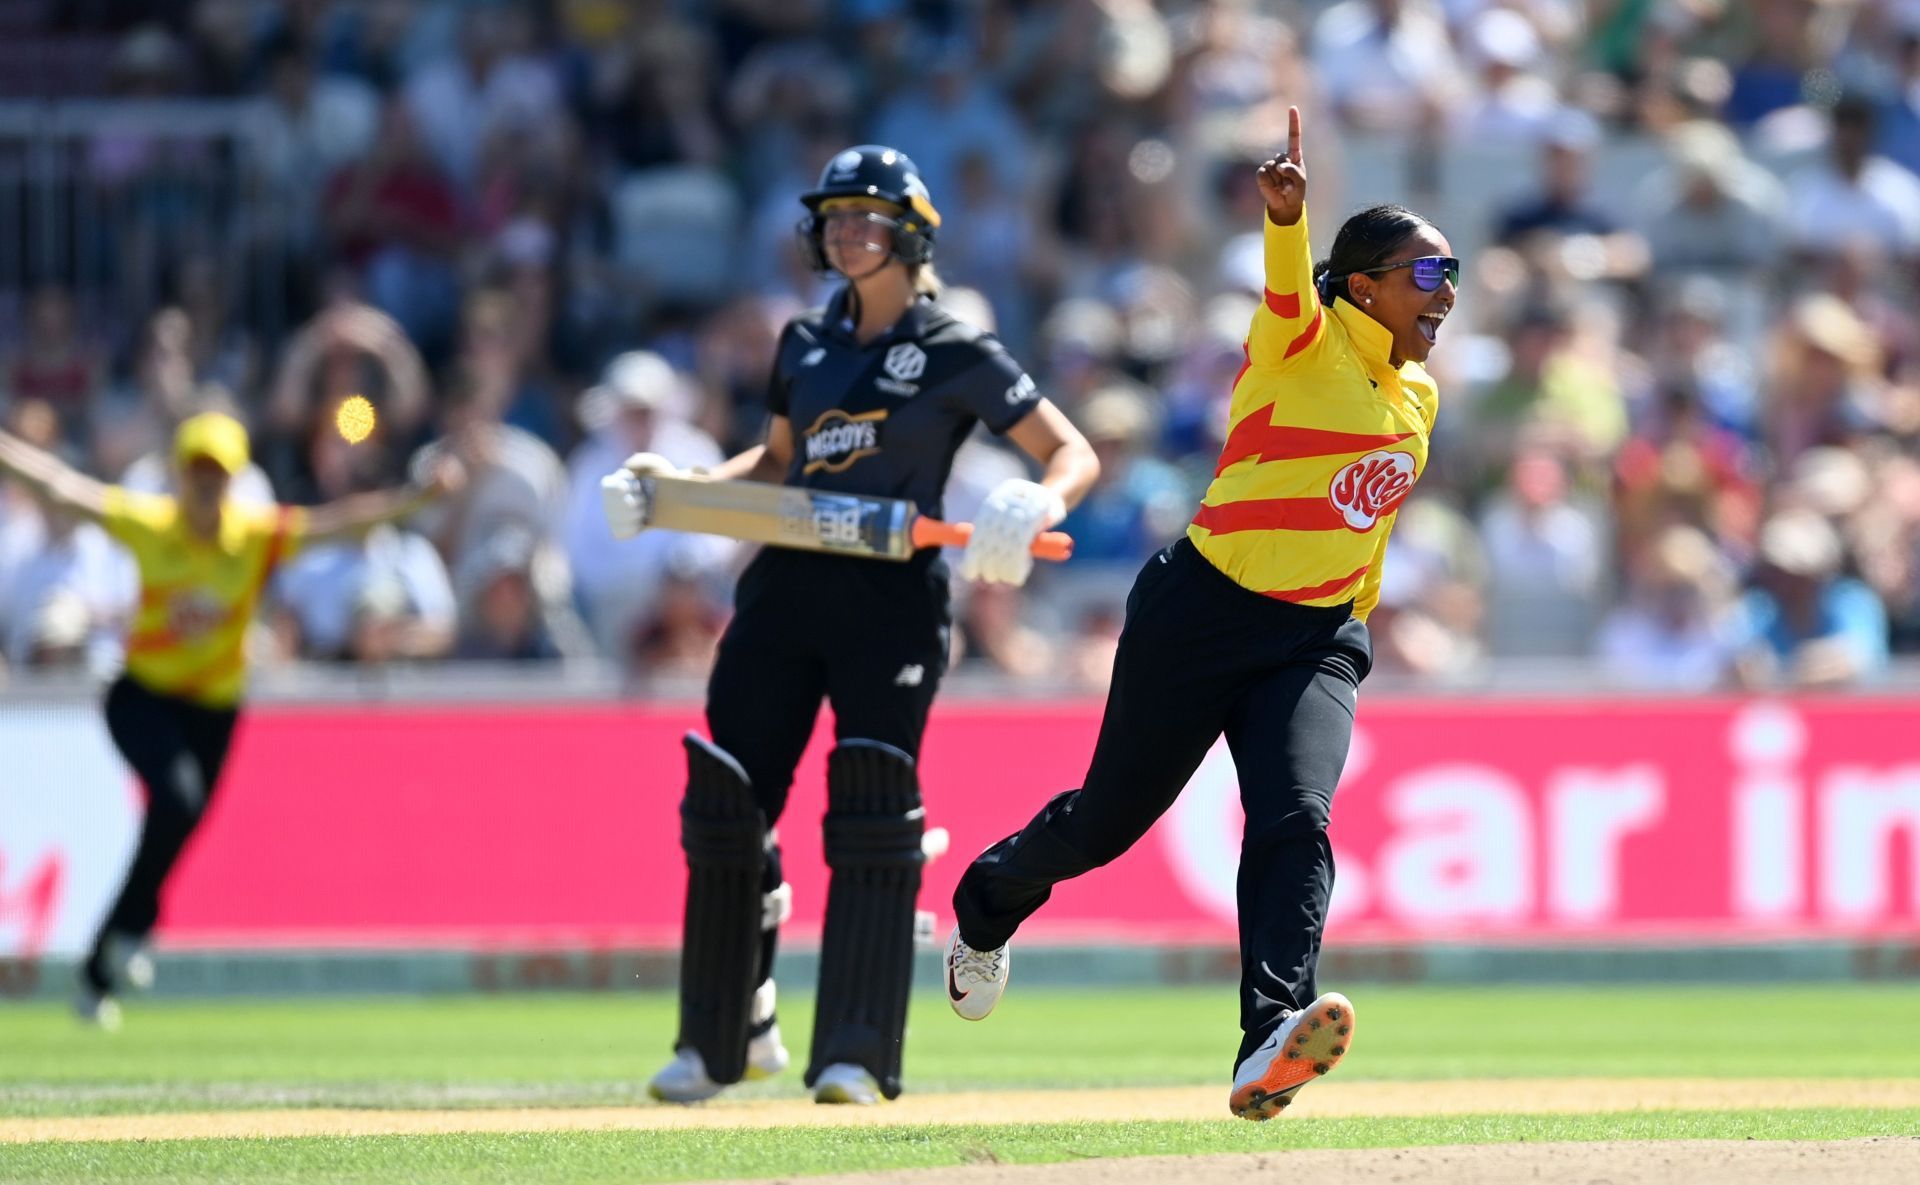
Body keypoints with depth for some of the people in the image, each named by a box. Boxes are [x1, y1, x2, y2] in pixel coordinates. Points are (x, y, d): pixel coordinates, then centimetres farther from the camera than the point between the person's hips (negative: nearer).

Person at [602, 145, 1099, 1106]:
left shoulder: (955, 355, -1)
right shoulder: (807, 342, 14)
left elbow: (1072, 454, -3)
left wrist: (1039, 506, -25)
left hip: (893, 596, -5)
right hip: (786, 585, 5)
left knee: (872, 817, -12)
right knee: (723, 805, 2)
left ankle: (856, 1055, -12)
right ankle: (721, 1035, 17)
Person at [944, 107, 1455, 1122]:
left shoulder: (1417, 398, 12)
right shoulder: (1305, 343, -9)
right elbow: (1289, 292, -33)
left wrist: (1355, 624, 26)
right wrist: (1285, 215, -54)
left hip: (1317, 638, 5)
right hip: (1201, 613, -5)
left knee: (1296, 822, -20)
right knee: (1109, 819, 8)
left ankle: (1270, 1047, -36)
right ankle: (986, 907, 41)